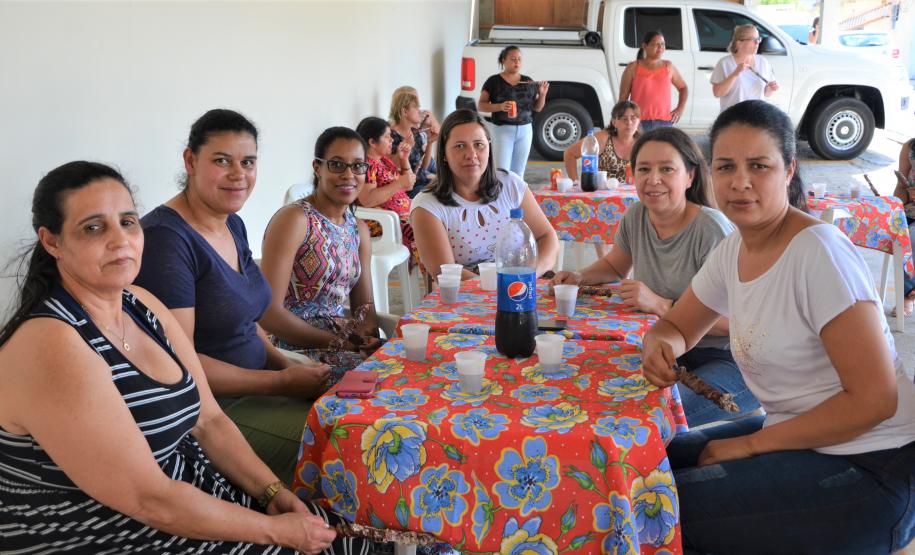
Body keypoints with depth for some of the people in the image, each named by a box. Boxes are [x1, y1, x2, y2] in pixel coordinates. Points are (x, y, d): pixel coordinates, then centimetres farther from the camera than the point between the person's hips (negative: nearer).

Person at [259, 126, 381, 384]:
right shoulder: (293, 219, -9)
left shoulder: (359, 230, 14)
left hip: (344, 337, 7)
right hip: (298, 347, -7)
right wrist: (341, 343, -17)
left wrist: (366, 334, -8)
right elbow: (268, 312, -15)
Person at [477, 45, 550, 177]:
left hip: (525, 130, 4)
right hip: (502, 129, -4)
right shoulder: (494, 81, -2)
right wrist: (500, 106, -21)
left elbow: (537, 108, 15)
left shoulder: (529, 82, 9)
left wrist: (542, 94, -5)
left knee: (518, 173, 9)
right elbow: (480, 105, -4)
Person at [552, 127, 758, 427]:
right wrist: (579, 277, 3)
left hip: (728, 360, -6)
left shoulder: (712, 230, -19)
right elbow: (614, 265, 23)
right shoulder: (635, 216, 1)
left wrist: (661, 305, -25)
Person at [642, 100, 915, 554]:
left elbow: (874, 399, -22)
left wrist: (752, 444, -16)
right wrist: (659, 343, -10)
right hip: (793, 434, 8)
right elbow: (679, 327, 15)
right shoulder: (732, 251, 1)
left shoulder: (819, 252, -21)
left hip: (872, 468, -7)